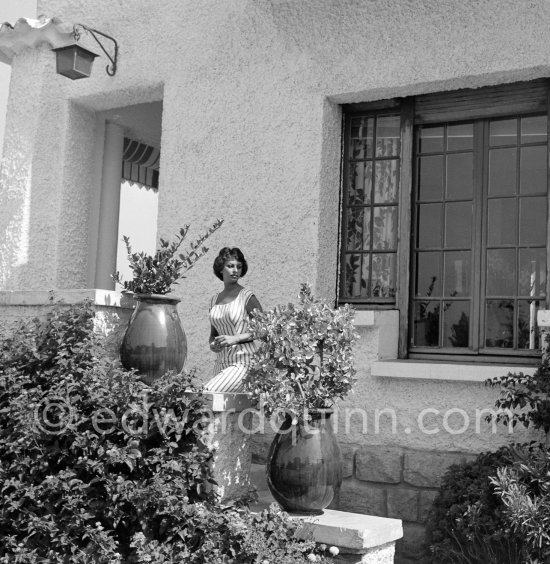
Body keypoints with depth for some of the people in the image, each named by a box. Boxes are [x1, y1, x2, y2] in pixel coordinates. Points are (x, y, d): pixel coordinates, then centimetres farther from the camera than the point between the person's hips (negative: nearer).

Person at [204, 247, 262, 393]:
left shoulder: (247, 297, -5)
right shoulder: (214, 300, 12)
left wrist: (235, 338, -16)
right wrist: (212, 344, -1)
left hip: (243, 363, -6)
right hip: (221, 363, 6)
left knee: (208, 393, -22)